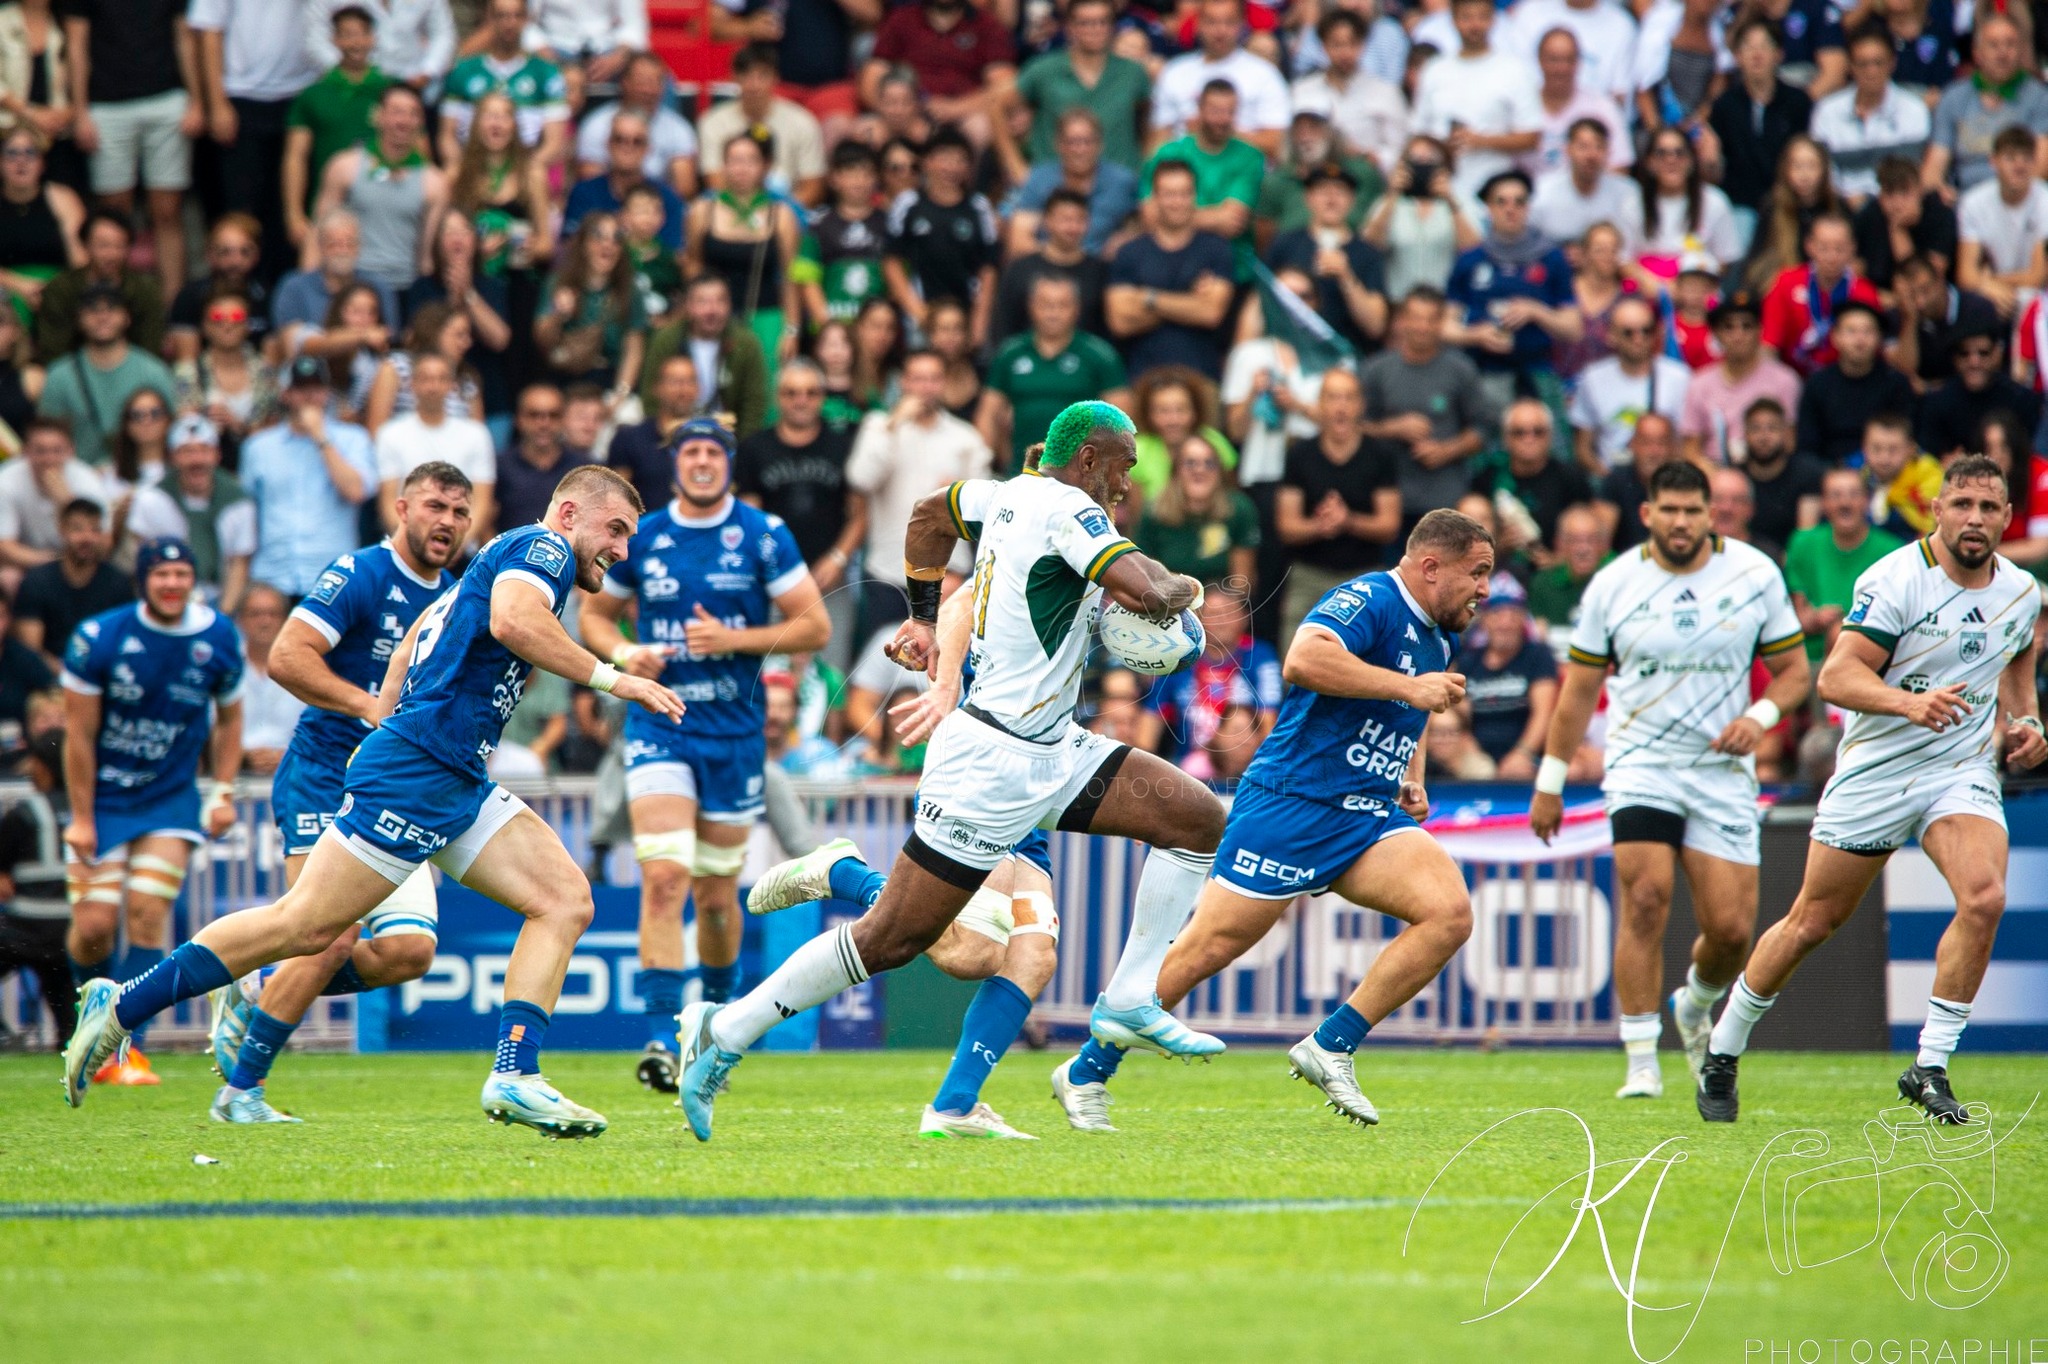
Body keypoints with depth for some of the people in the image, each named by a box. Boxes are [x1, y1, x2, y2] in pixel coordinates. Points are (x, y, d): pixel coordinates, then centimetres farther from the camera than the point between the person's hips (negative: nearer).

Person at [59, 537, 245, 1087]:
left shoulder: (219, 639, -5)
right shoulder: (98, 638, -14)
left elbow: (228, 717, 12)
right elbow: (78, 733, -8)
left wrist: (224, 792, 2)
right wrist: (81, 818, -7)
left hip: (171, 797, 1)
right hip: (103, 796, -1)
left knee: (148, 910, -16)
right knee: (94, 926, -6)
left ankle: (125, 1044, -13)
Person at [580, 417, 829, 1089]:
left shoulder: (764, 536, -2)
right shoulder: (639, 538, 3)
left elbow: (815, 627, -2)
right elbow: (594, 613, 16)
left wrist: (734, 639, -15)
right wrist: (623, 653, -6)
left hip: (735, 732, 0)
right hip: (658, 724, 0)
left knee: (717, 893, 10)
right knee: (664, 876, -18)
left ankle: (719, 1009, 36)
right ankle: (661, 1037, -20)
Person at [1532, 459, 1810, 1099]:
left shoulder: (1756, 575, 0)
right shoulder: (1613, 585, -1)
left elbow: (1795, 670, 8)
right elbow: (1579, 688, 8)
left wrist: (1758, 716, -13)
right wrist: (1550, 784, 8)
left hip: (1722, 771, 1)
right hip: (1640, 764, -1)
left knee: (1731, 927, -4)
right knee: (1645, 898, -20)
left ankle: (1696, 1008, 31)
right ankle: (1641, 1062, -14)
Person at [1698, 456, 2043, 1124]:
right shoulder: (1895, 580, -16)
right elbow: (1836, 676, -22)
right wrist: (1910, 702, -38)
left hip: (1964, 767, 3)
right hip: (1875, 771, -3)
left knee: (1984, 898, -23)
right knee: (1812, 921, 6)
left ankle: (1930, 1068, -13)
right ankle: (1722, 1054, 26)